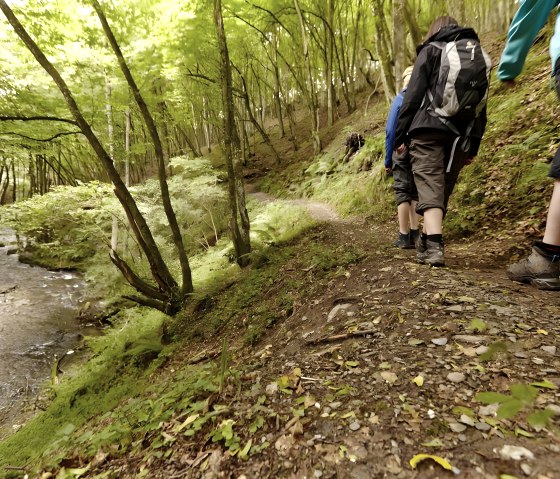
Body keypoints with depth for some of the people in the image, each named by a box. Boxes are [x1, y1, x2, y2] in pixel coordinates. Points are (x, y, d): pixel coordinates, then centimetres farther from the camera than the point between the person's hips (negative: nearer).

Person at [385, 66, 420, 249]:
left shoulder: (399, 99, -2)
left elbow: (390, 131, -6)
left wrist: (387, 160, -1)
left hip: (402, 151, -3)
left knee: (403, 193, 0)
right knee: (416, 193, 12)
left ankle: (404, 237, -2)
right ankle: (414, 234, 11)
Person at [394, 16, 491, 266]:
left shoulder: (431, 50, 8)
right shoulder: (480, 54, 22)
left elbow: (413, 96, -4)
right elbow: (482, 106, 17)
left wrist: (401, 135, -1)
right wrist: (473, 146, 19)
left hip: (429, 130, -5)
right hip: (462, 136, 5)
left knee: (430, 187, -11)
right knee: (443, 189, 11)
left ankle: (434, 246, -25)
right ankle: (427, 241, 20)